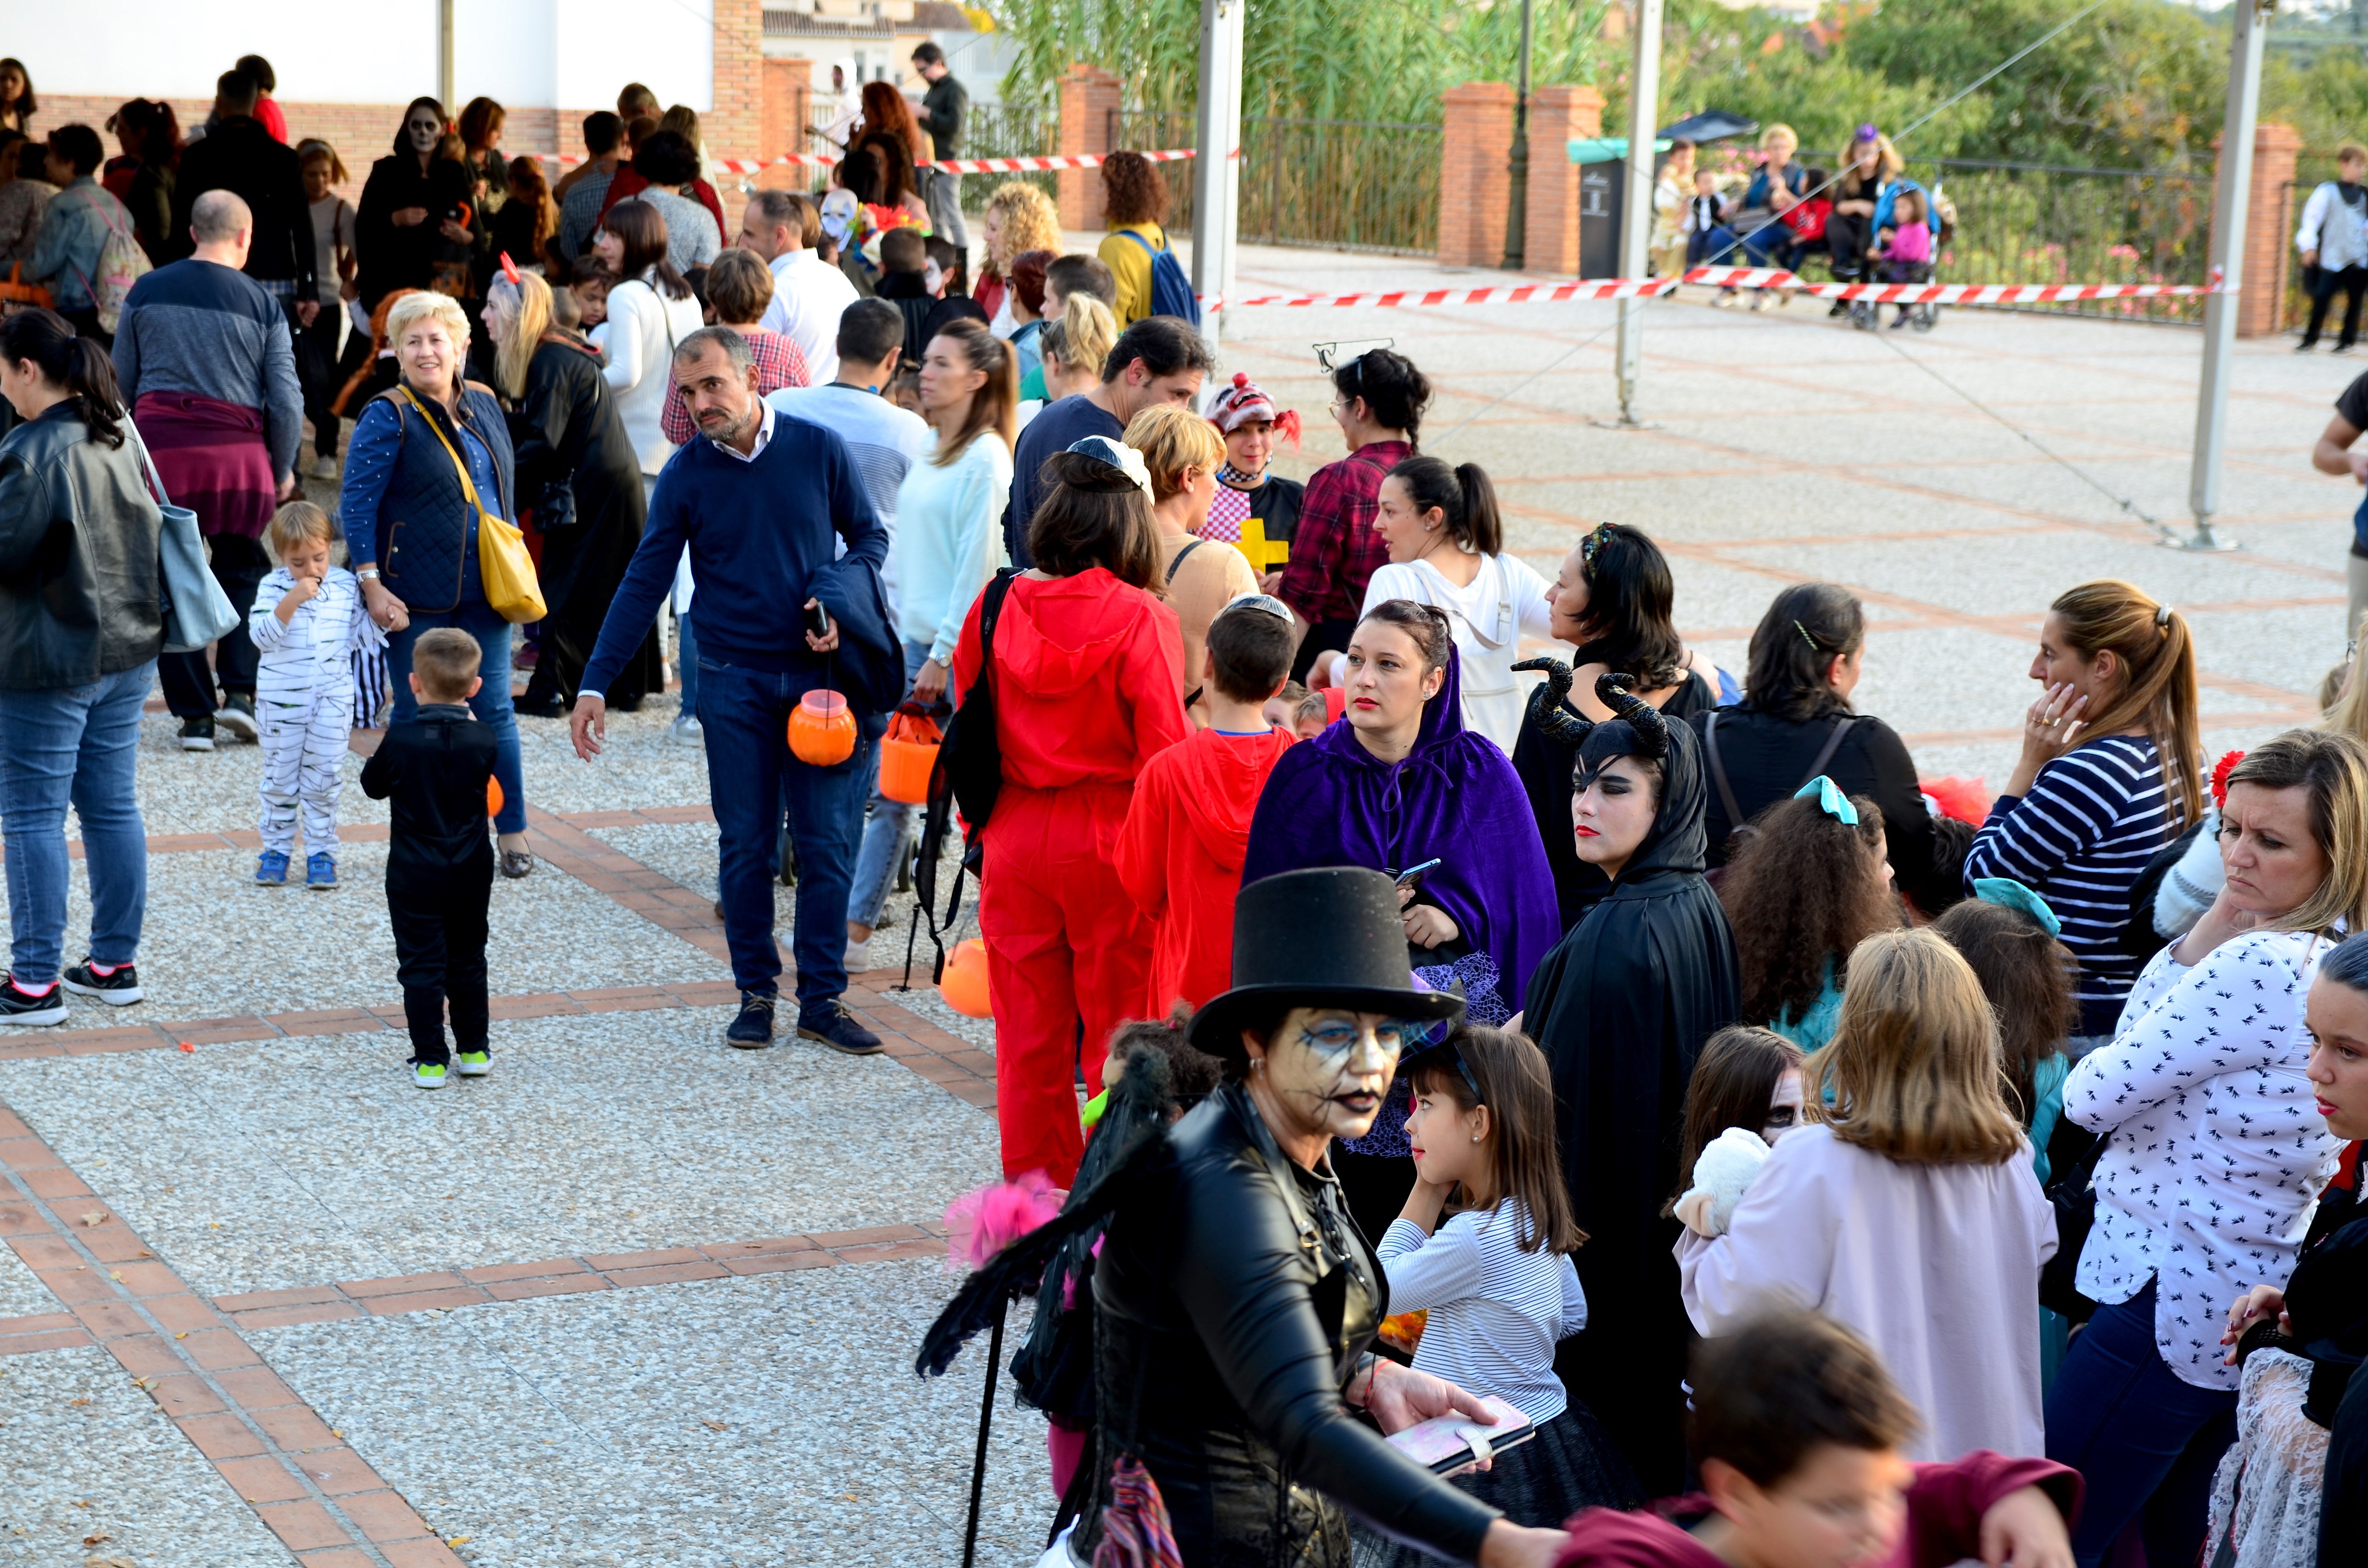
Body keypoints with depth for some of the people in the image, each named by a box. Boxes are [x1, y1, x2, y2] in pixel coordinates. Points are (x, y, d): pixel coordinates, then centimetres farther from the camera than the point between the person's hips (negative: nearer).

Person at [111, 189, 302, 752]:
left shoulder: (146, 292, 5)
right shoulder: (262, 304, 0)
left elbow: (121, 383, 9)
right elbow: (286, 400, 0)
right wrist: (283, 471, 12)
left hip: (160, 451, 1)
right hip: (237, 454, -1)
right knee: (242, 571, 17)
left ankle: (194, 715, 7)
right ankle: (239, 690, 4)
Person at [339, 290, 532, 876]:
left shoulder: (484, 404, 9)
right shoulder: (388, 417, -8)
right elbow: (356, 505, -11)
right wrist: (372, 585, -17)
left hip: (482, 588, 4)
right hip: (416, 596, -4)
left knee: (494, 708, 6)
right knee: (416, 713, 4)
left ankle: (513, 833, 15)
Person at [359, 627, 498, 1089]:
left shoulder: (401, 738, -15)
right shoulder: (483, 740, -9)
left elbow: (373, 786, 0)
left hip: (414, 876, -3)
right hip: (470, 873, 3)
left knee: (421, 964, 3)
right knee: (467, 961, 17)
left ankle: (430, 1060, 2)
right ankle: (475, 1050, 22)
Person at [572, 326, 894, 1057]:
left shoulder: (819, 449, -2)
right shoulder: (687, 473, -1)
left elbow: (870, 538, 9)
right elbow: (645, 582, 1)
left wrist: (838, 600, -12)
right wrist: (594, 683, -3)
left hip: (817, 673, 0)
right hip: (734, 682, 0)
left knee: (827, 844, 1)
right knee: (746, 846, 4)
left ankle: (822, 998, 9)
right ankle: (756, 992, 16)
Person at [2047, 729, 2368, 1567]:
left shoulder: (2260, 968, -24)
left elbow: (2096, 1096, -18)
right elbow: (2145, 1021, 14)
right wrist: (2206, 936, 0)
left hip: (2172, 1300, -10)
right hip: (2248, 1296, 10)